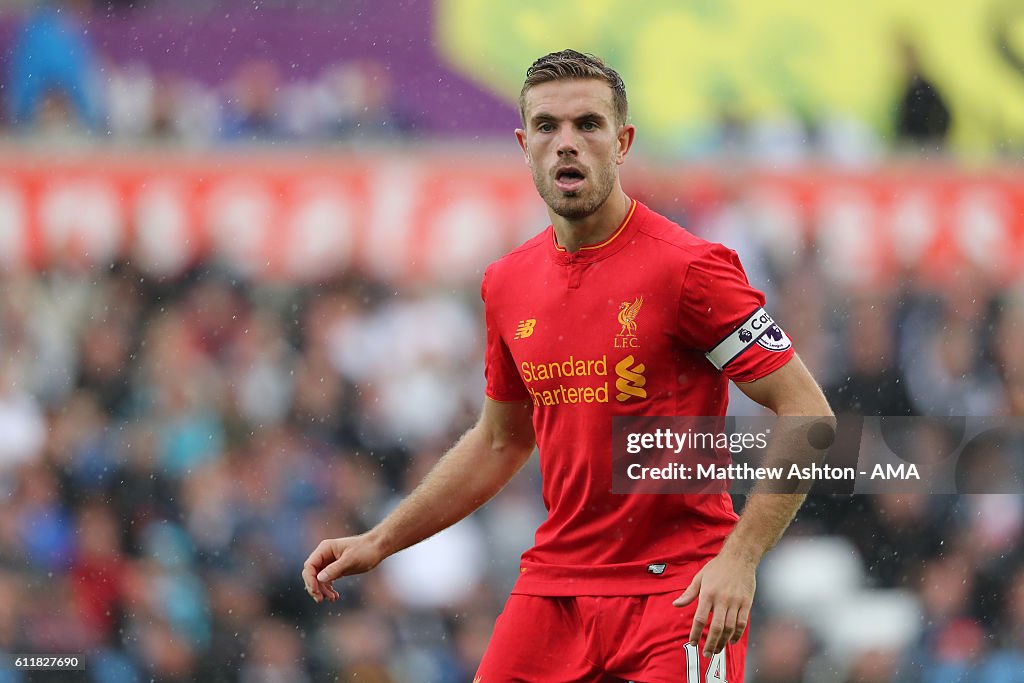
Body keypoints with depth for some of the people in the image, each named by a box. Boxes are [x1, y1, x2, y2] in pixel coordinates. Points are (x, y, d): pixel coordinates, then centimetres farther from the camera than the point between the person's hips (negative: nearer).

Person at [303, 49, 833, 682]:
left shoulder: (688, 268, -12)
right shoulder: (508, 284, 8)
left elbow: (808, 415, -12)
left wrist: (739, 558, -21)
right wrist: (380, 542, 17)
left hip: (679, 592, -5)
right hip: (554, 582, 5)